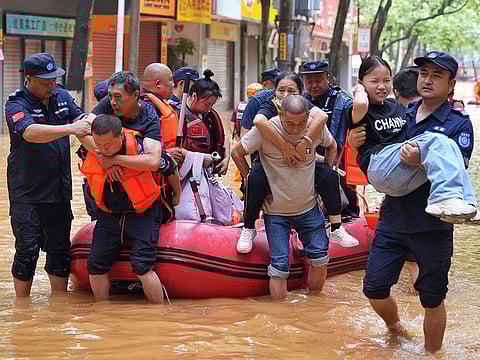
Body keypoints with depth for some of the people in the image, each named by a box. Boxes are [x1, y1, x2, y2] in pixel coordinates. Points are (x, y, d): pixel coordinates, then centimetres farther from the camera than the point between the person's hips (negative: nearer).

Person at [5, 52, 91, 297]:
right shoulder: (16, 104, -12)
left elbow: (83, 122, -2)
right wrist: (69, 128, -42)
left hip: (59, 190, 5)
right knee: (27, 251, -3)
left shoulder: (61, 96, 6)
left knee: (60, 249, 10)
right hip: (26, 193, -5)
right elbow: (30, 132, -31)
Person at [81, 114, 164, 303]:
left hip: (141, 213, -5)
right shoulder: (91, 151, -7)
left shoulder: (139, 142, -19)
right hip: (109, 214, 5)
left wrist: (115, 159, -32)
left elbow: (152, 162, -39)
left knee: (142, 265, -16)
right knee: (95, 265, 2)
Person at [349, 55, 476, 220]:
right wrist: (359, 90, 1)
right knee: (433, 141, -24)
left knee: (448, 145, -15)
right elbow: (360, 105, -22)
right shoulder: (360, 111, 5)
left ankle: (465, 200, -31)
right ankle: (446, 197, -42)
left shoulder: (396, 106, 28)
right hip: (379, 166, -7)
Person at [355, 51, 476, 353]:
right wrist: (357, 145, -7)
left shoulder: (459, 124, -7)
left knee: (432, 300, 7)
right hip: (394, 218, 4)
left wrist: (422, 163, -34)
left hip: (433, 226, -4)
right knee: (374, 288, 7)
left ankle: (432, 353, 27)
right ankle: (395, 327, 37)